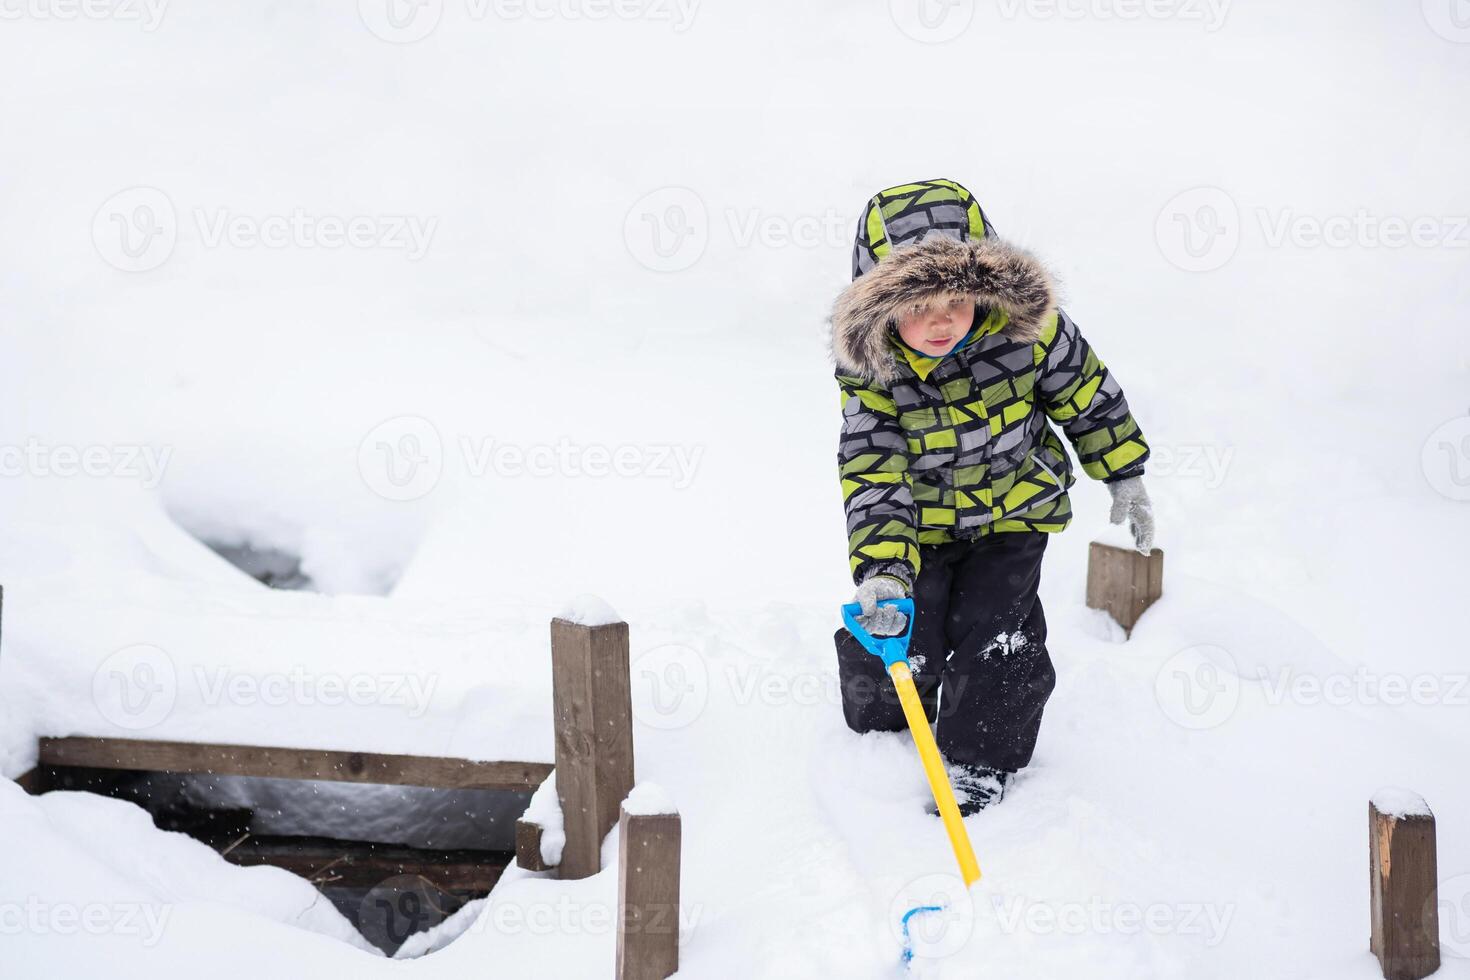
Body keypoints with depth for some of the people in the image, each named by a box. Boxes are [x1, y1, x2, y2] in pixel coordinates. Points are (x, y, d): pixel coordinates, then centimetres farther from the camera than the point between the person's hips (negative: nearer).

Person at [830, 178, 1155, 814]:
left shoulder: (1025, 328, -26)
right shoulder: (868, 369, -27)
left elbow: (1085, 393, -8)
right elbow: (874, 475, -28)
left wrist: (1125, 477, 2)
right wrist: (882, 568, -41)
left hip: (1015, 506, 0)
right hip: (921, 517, 0)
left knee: (993, 634, -5)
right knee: (900, 641, 1)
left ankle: (981, 759, 19)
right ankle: (886, 730, 34)